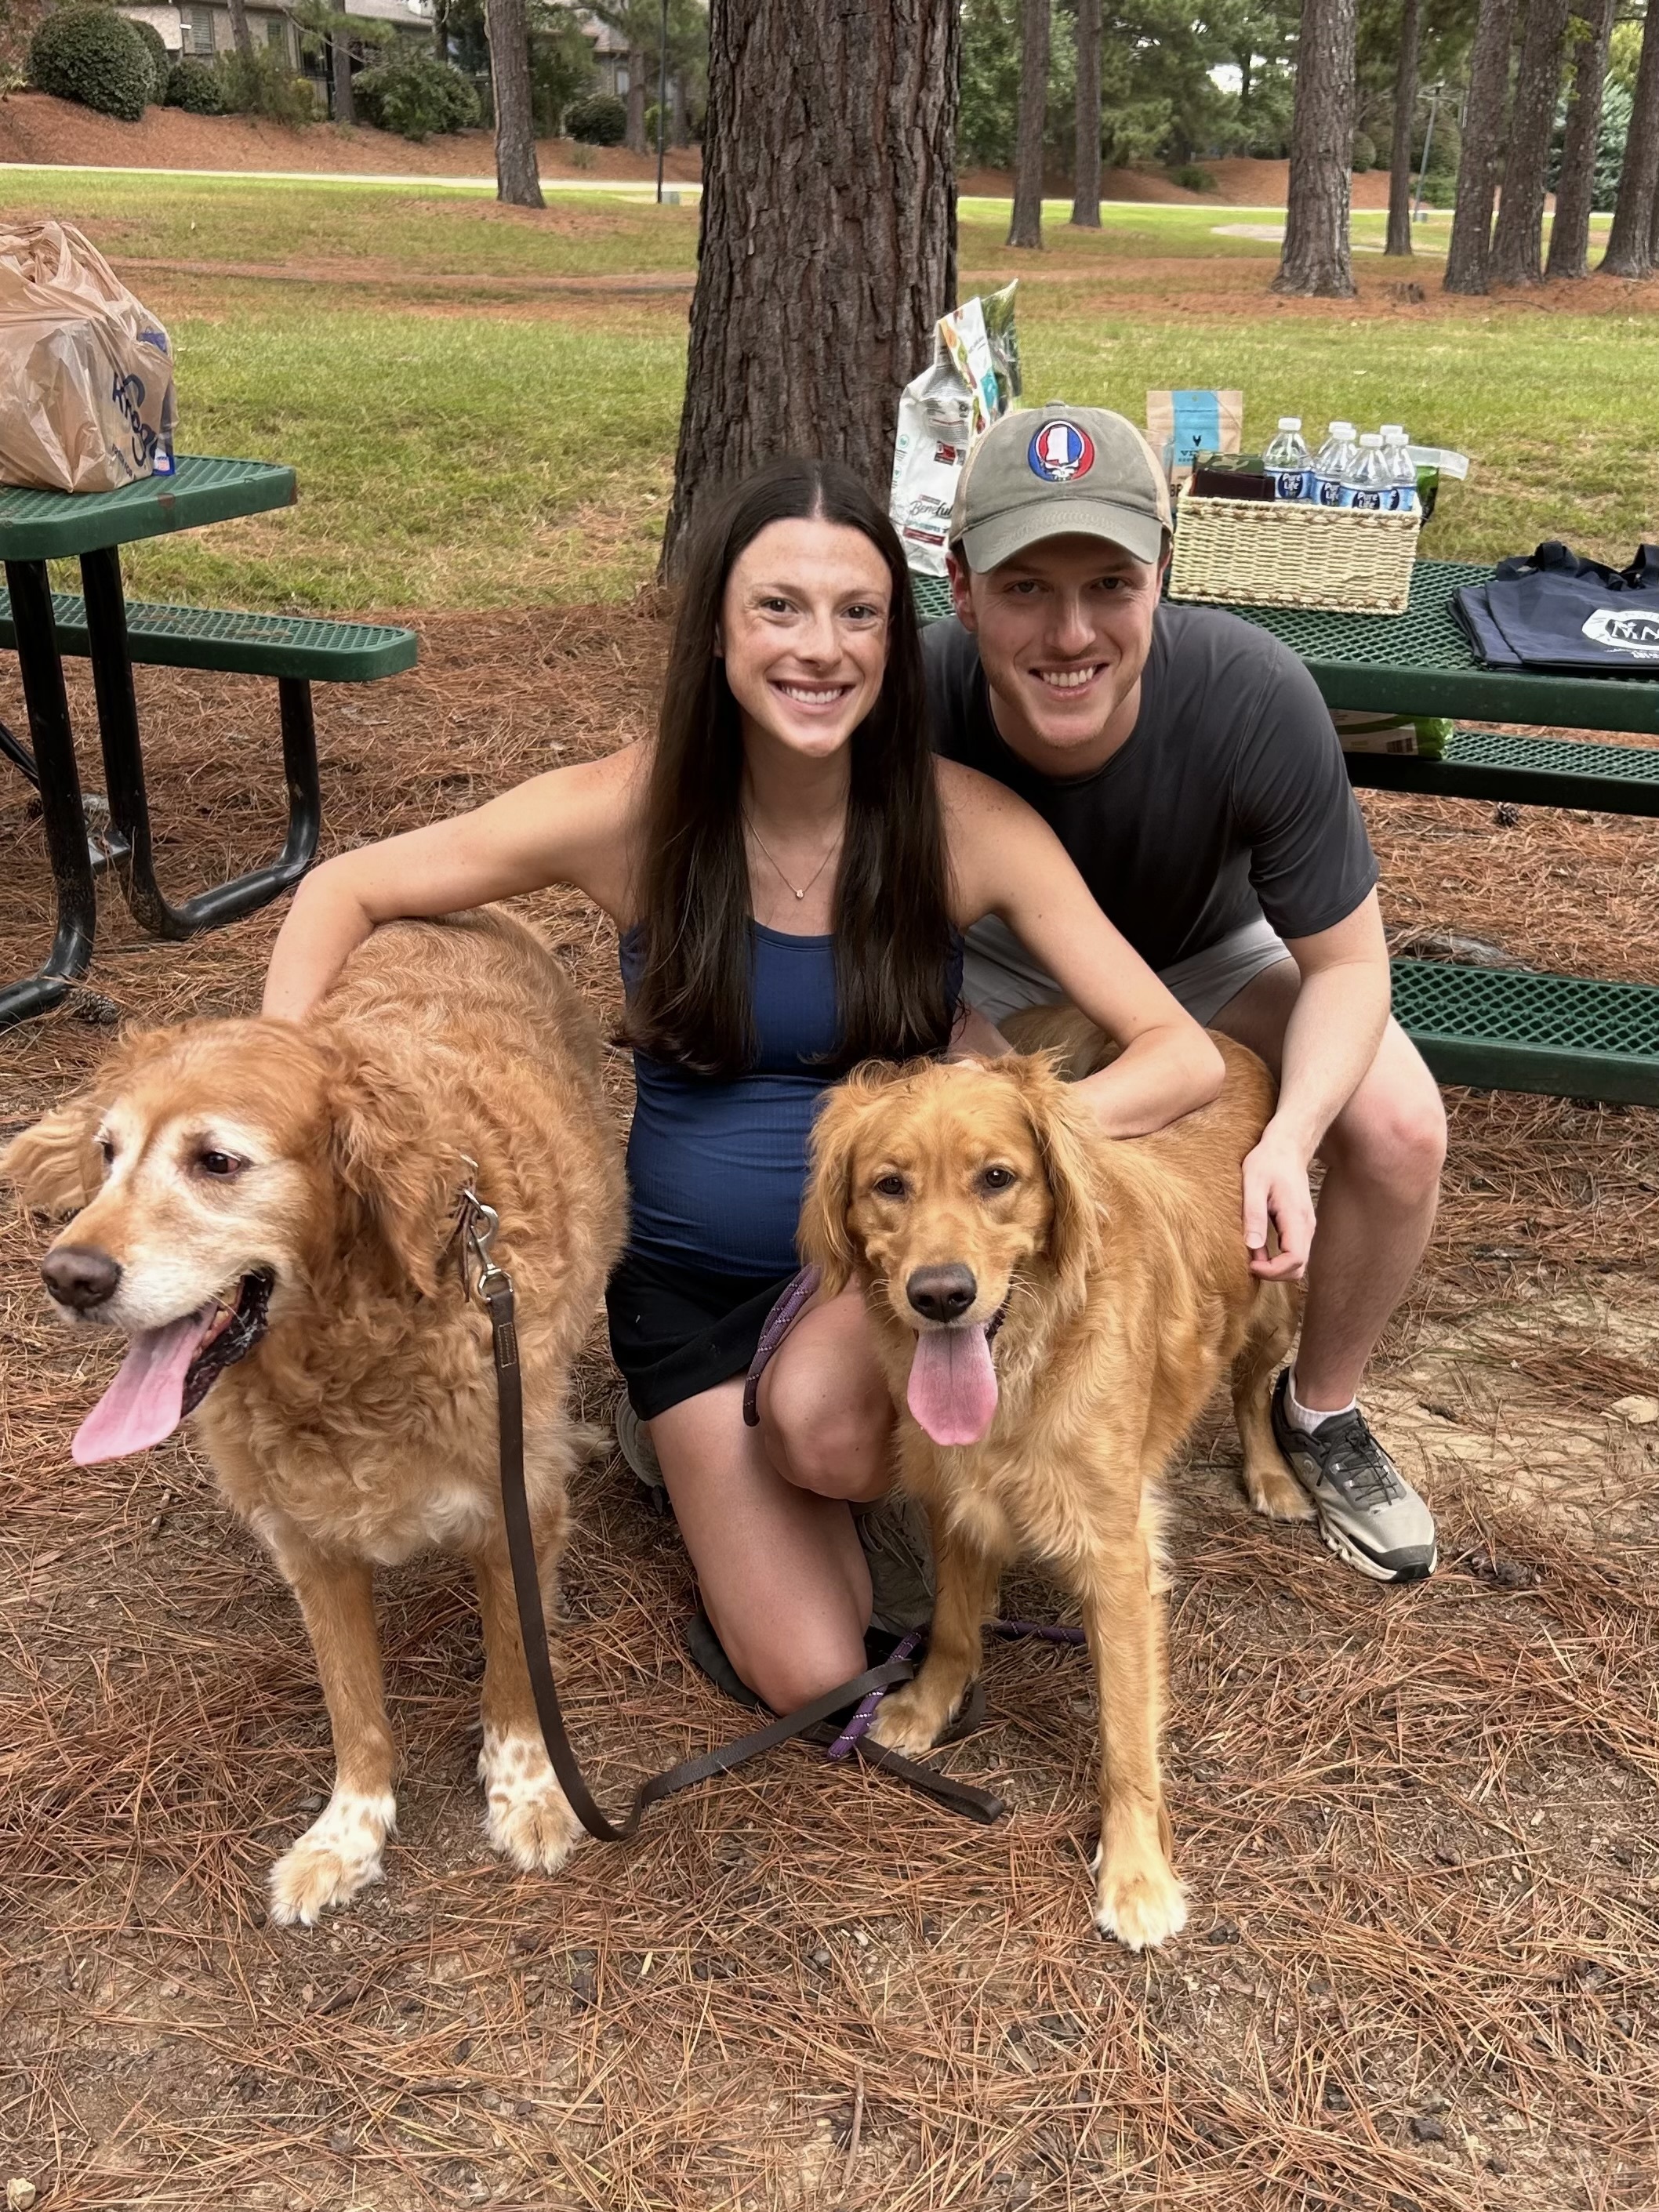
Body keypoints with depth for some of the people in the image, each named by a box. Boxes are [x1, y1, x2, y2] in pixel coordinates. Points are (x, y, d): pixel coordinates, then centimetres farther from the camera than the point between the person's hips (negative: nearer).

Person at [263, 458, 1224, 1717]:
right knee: (811, 1678, -9)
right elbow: (345, 892, -6)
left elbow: (1183, 1055, -15)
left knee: (822, 1415, -36)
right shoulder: (632, 812, -15)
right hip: (692, 1280, 0)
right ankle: (701, 1444, 19)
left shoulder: (965, 824, -14)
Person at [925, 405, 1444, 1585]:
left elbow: (1347, 963, -22)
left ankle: (1322, 1409, 7)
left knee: (1401, 1128, -23)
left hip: (1211, 953, 0)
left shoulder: (1255, 698, -34)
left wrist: (1288, 1136, -40)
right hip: (1001, 958, 1)